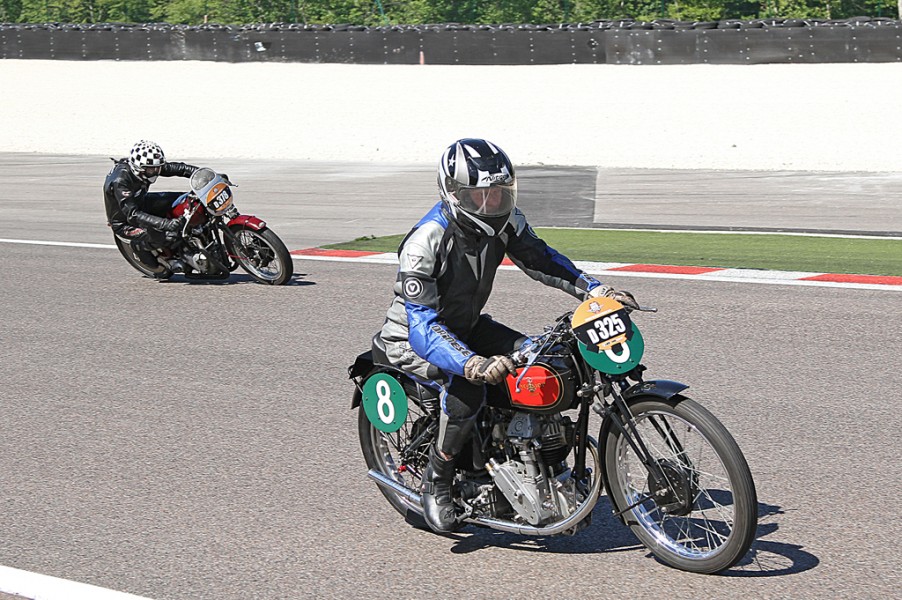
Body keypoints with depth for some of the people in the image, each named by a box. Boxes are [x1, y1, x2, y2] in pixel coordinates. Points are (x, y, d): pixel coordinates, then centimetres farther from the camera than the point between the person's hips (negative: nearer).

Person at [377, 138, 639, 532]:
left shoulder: (504, 221, -12)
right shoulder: (425, 241, -32)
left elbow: (538, 258, 3)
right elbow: (422, 326, -38)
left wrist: (595, 290, -11)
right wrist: (472, 364, -53)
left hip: (467, 327, 7)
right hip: (411, 339, -7)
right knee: (466, 388, -34)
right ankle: (437, 480, -11)